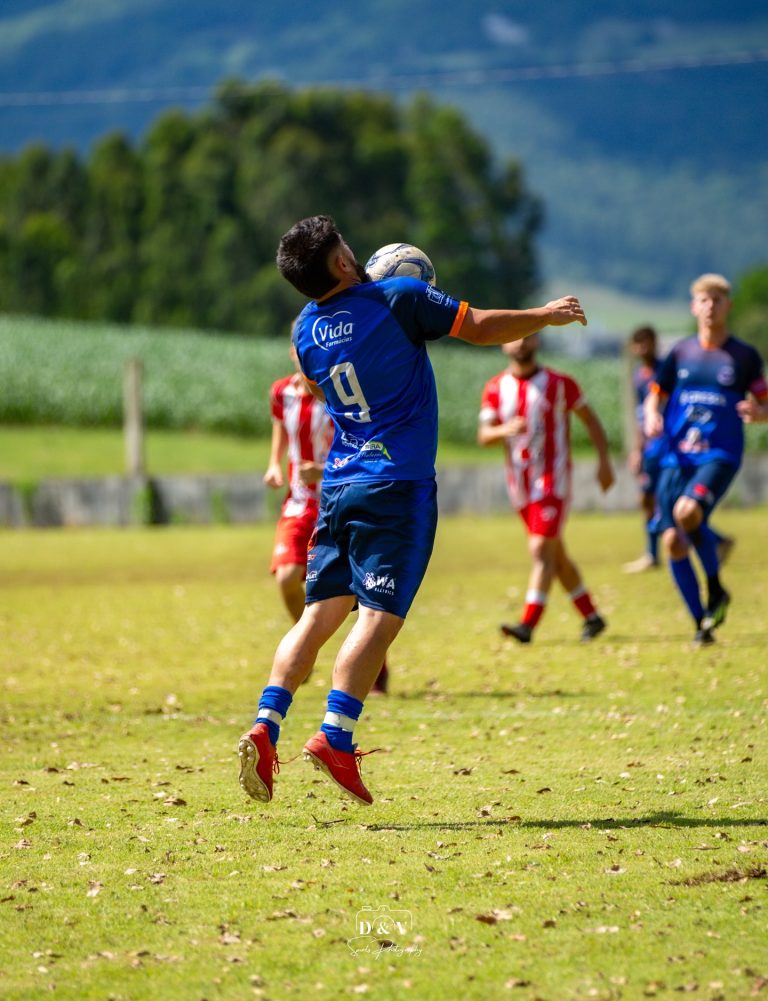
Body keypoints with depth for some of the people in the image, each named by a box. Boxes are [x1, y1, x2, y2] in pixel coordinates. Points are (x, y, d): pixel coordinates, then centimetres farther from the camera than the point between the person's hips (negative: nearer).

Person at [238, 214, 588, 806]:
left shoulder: (306, 331, 9)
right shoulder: (397, 300, -8)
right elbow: (484, 328, -3)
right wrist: (548, 315, 14)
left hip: (337, 486, 6)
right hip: (395, 485, -6)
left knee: (321, 612, 9)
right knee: (380, 615, -9)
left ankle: (265, 728, -3)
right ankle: (336, 737, -19)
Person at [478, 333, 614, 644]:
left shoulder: (559, 384, -2)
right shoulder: (496, 388, 6)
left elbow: (589, 419, 6)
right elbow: (483, 435, 0)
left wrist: (604, 461, -1)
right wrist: (505, 430, -22)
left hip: (553, 480, -5)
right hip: (520, 483, 5)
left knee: (542, 551, -15)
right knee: (555, 554, 12)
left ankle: (528, 624, -23)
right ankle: (591, 617, 24)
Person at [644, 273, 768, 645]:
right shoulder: (680, 354, 12)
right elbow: (655, 398, 17)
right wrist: (652, 418, -6)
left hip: (719, 456, -4)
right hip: (677, 457, 4)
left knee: (687, 511, -31)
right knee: (673, 540, -5)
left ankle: (715, 590, -8)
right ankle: (702, 625, 8)